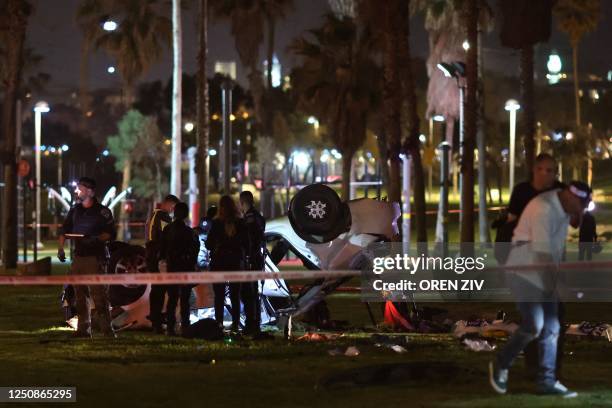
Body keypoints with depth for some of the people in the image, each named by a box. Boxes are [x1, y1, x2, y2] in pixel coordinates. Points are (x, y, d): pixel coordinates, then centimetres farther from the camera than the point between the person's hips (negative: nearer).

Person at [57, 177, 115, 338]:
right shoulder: (75, 211, 16)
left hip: (95, 258, -6)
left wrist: (95, 238, -20)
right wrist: (60, 248, 3)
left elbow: (111, 234, -5)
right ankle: (83, 329, 13)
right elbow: (64, 231, 18)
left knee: (99, 295, -12)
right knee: (80, 296, 7)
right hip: (78, 257, 6)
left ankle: (106, 329, -13)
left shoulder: (102, 212, -1)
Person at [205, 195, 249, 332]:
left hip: (219, 263, -2)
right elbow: (247, 244, 2)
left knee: (219, 295, 3)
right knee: (235, 295, 9)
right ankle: (235, 323, 6)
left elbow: (209, 244, -4)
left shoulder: (216, 223, -9)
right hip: (236, 263, 2)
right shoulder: (241, 223, -3)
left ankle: (219, 322, -4)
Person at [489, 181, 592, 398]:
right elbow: (543, 253, -27)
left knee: (551, 328, 3)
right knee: (534, 325, -15)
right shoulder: (543, 209, -24)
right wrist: (556, 285, -25)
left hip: (546, 274, 9)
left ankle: (547, 380, 8)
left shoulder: (564, 208, 5)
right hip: (526, 273, -9)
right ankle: (500, 365, 5)